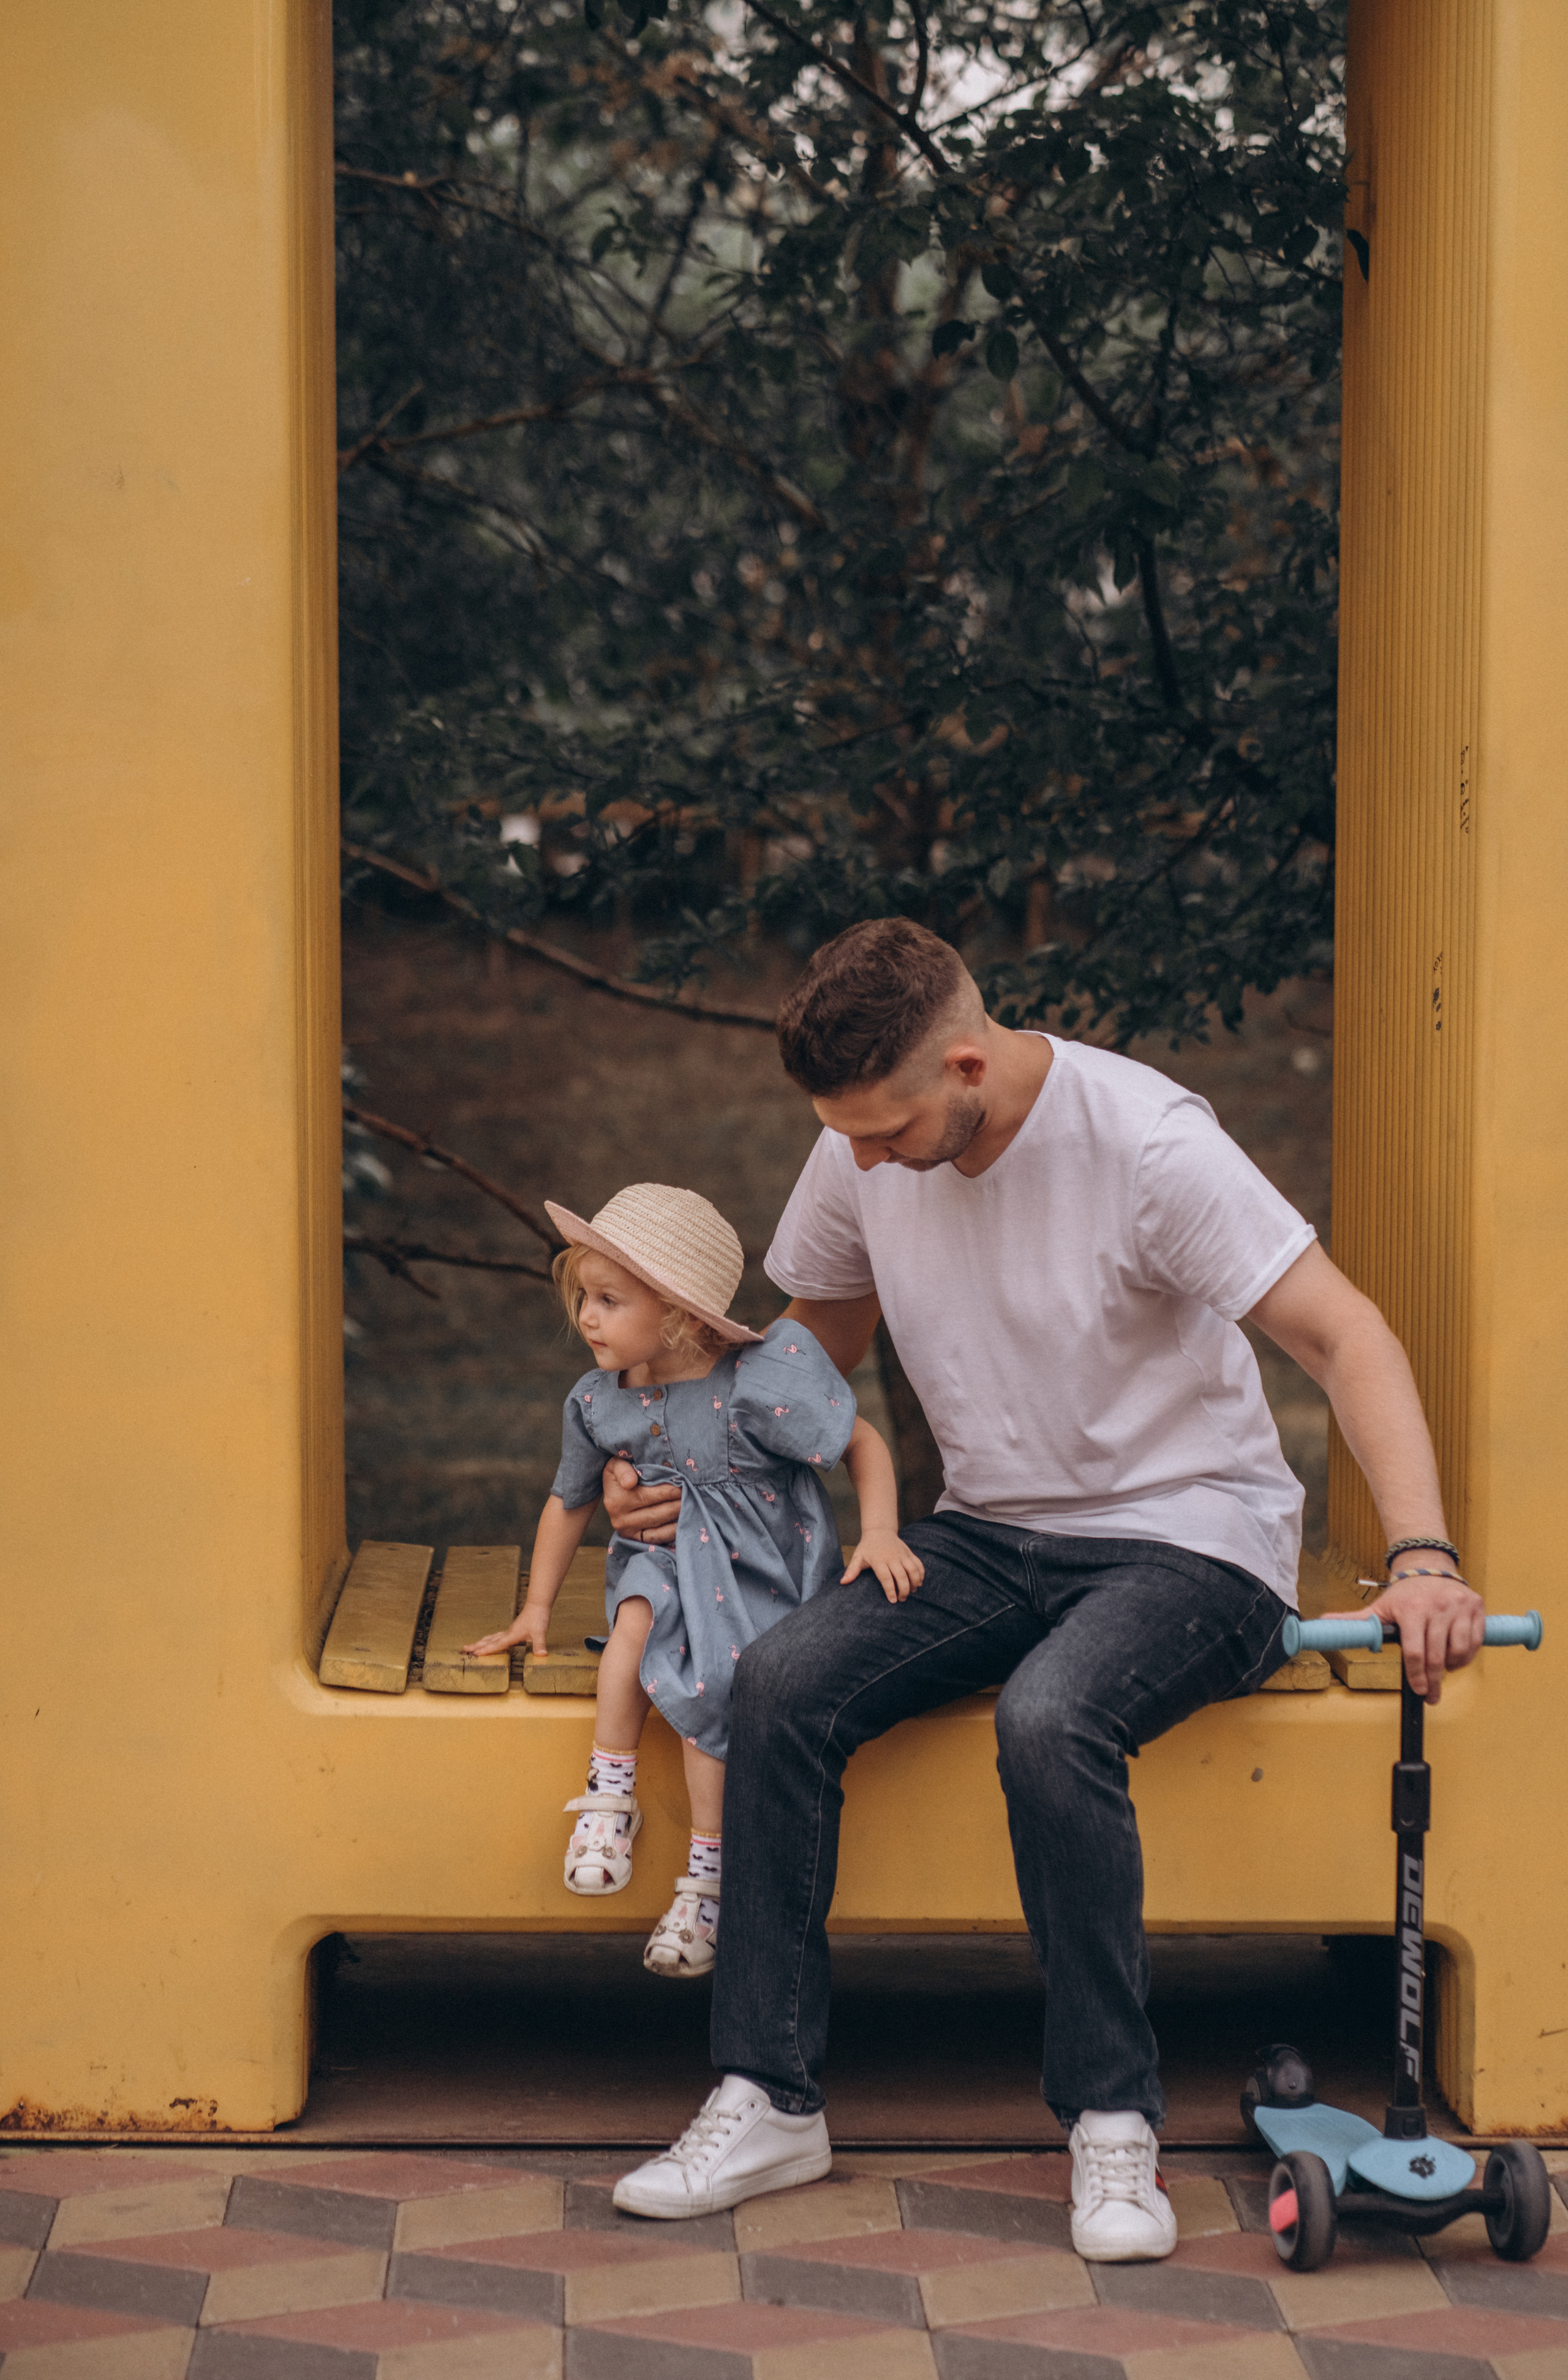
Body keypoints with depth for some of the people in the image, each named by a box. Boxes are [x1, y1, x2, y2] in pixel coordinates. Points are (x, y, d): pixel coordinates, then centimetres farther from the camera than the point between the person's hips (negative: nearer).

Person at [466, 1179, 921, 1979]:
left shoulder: (765, 1378, -15)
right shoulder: (595, 1403, 2)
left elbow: (861, 1443, -8)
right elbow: (569, 1503, 18)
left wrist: (879, 1533, -22)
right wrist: (535, 1611, 20)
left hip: (759, 1575, -4)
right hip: (663, 1558, 4)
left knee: (704, 1678, -29)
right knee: (642, 1611, -32)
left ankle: (707, 1874, -19)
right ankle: (610, 1791, -24)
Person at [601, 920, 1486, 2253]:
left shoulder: (1145, 1138, -20)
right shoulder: (862, 1156, -2)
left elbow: (1343, 1336, -22)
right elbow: (815, 1342, 15)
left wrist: (1424, 1557, -36)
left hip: (1186, 1538, -5)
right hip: (991, 1534, 5)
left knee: (1049, 1719, -36)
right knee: (781, 1683, -21)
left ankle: (1114, 2119, -21)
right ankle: (771, 2100, -13)